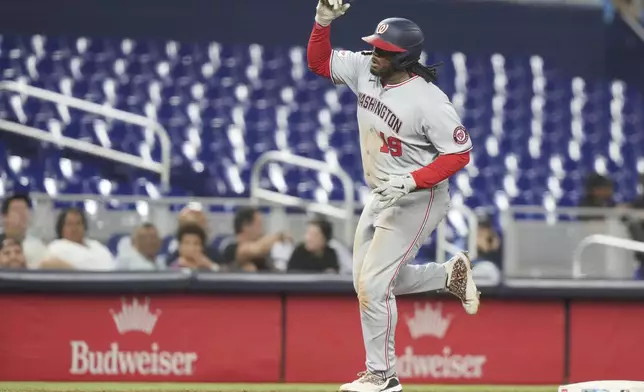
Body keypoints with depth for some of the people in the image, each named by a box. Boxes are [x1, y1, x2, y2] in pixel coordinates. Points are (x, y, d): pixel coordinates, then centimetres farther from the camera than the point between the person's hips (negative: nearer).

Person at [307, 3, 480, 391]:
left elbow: (459, 154, -21)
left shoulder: (429, 101, -25)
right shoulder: (364, 70, -5)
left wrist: (411, 181, -30)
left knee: (373, 283, -11)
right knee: (368, 282, 16)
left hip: (418, 199, -9)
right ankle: (451, 273, 33)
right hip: (381, 198, 9)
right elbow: (319, 60, 7)